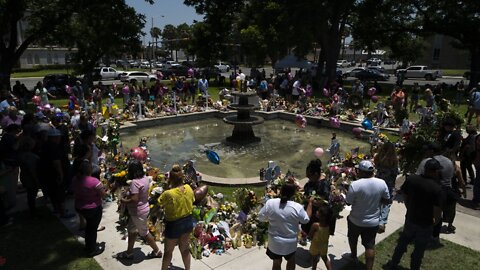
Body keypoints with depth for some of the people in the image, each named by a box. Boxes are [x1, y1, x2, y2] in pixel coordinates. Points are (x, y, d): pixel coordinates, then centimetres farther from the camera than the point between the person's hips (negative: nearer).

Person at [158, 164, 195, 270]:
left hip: (174, 225, -5)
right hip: (188, 221, 5)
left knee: (168, 251, 17)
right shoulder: (189, 188, -11)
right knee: (185, 249, 24)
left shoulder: (168, 194, -28)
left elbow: (159, 204, -11)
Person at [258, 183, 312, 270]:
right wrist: (310, 203, 6)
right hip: (290, 243, -1)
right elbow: (306, 220, -2)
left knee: (276, 262, 21)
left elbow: (261, 218, -6)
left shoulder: (270, 203, -17)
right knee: (291, 260, 26)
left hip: (275, 242, 1)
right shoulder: (297, 207, -20)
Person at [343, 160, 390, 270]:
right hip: (373, 222, 2)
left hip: (356, 220, -2)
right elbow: (387, 201, -1)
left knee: (353, 239, 26)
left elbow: (348, 202, -15)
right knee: (370, 246, 14)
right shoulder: (382, 183, -13)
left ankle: (353, 256, 48)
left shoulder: (355, 185, -26)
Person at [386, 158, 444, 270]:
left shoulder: (410, 179, -12)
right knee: (419, 249, 16)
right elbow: (437, 211, -20)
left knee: (402, 243, 23)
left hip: (410, 219, 4)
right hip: (425, 224, -4)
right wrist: (436, 221, 1)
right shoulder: (436, 188, -24)